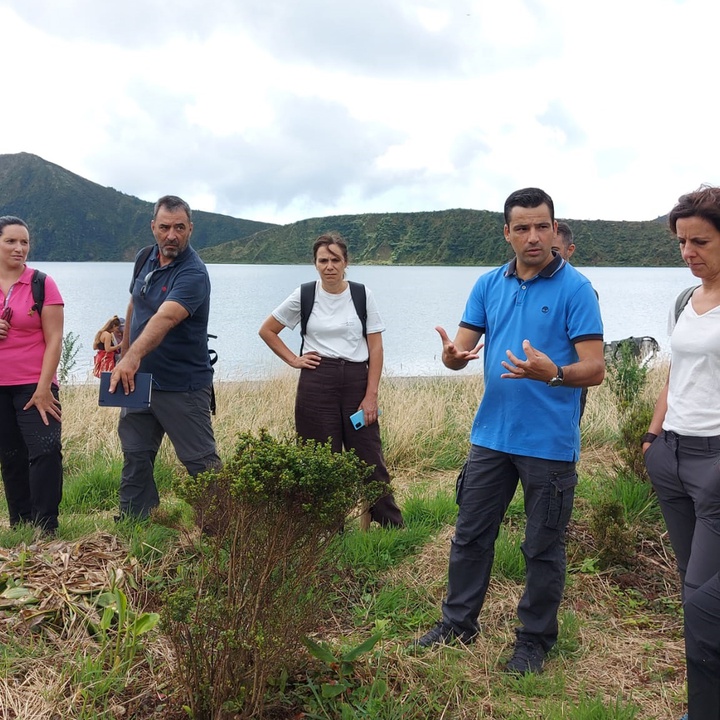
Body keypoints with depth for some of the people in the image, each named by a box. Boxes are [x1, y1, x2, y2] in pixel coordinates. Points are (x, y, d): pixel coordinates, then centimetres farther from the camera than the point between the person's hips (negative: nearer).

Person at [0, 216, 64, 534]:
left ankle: (45, 528, -5)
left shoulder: (42, 284, -4)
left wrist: (43, 388, -13)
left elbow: (54, 339, -7)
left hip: (33, 386, -3)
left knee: (45, 450, -13)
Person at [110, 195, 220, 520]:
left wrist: (133, 356, -50)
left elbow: (164, 319, -37)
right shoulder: (146, 259, 4)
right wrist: (125, 355, 20)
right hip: (139, 381, 7)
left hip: (182, 386, -7)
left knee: (201, 462, -1)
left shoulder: (193, 274, -20)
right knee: (135, 458, 14)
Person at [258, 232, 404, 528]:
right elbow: (266, 330, 12)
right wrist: (293, 360, 2)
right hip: (317, 383, 0)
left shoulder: (362, 295, 1)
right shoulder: (304, 296, 2)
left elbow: (376, 348, 0)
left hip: (356, 380, 0)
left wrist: (371, 396, -6)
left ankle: (395, 528, 11)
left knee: (370, 459, 0)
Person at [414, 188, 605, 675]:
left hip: (549, 443, -5)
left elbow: (595, 369, -15)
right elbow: (461, 349, 4)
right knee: (471, 535, 15)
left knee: (543, 548, 9)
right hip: (491, 435, 5)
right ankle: (459, 622, 32)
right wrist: (453, 355, -20)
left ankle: (535, 640, 27)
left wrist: (552, 373, -35)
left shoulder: (575, 289, -10)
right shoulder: (489, 285, 5)